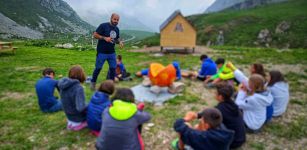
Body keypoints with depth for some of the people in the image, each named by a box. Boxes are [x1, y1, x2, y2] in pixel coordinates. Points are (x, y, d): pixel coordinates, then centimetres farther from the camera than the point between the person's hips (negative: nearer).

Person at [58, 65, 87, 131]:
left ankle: (71, 122, 14)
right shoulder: (78, 88, -30)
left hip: (69, 115, 7)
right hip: (78, 118, -7)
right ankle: (77, 124, 5)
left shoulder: (63, 84, -7)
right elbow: (81, 108, -35)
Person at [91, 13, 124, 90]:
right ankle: (93, 83, 25)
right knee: (98, 68, 4)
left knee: (113, 68, 6)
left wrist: (119, 42, -2)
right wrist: (104, 38, -23)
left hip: (112, 52, 5)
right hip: (102, 52, -5)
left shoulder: (117, 29, 10)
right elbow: (95, 35, -10)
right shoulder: (103, 26, -9)